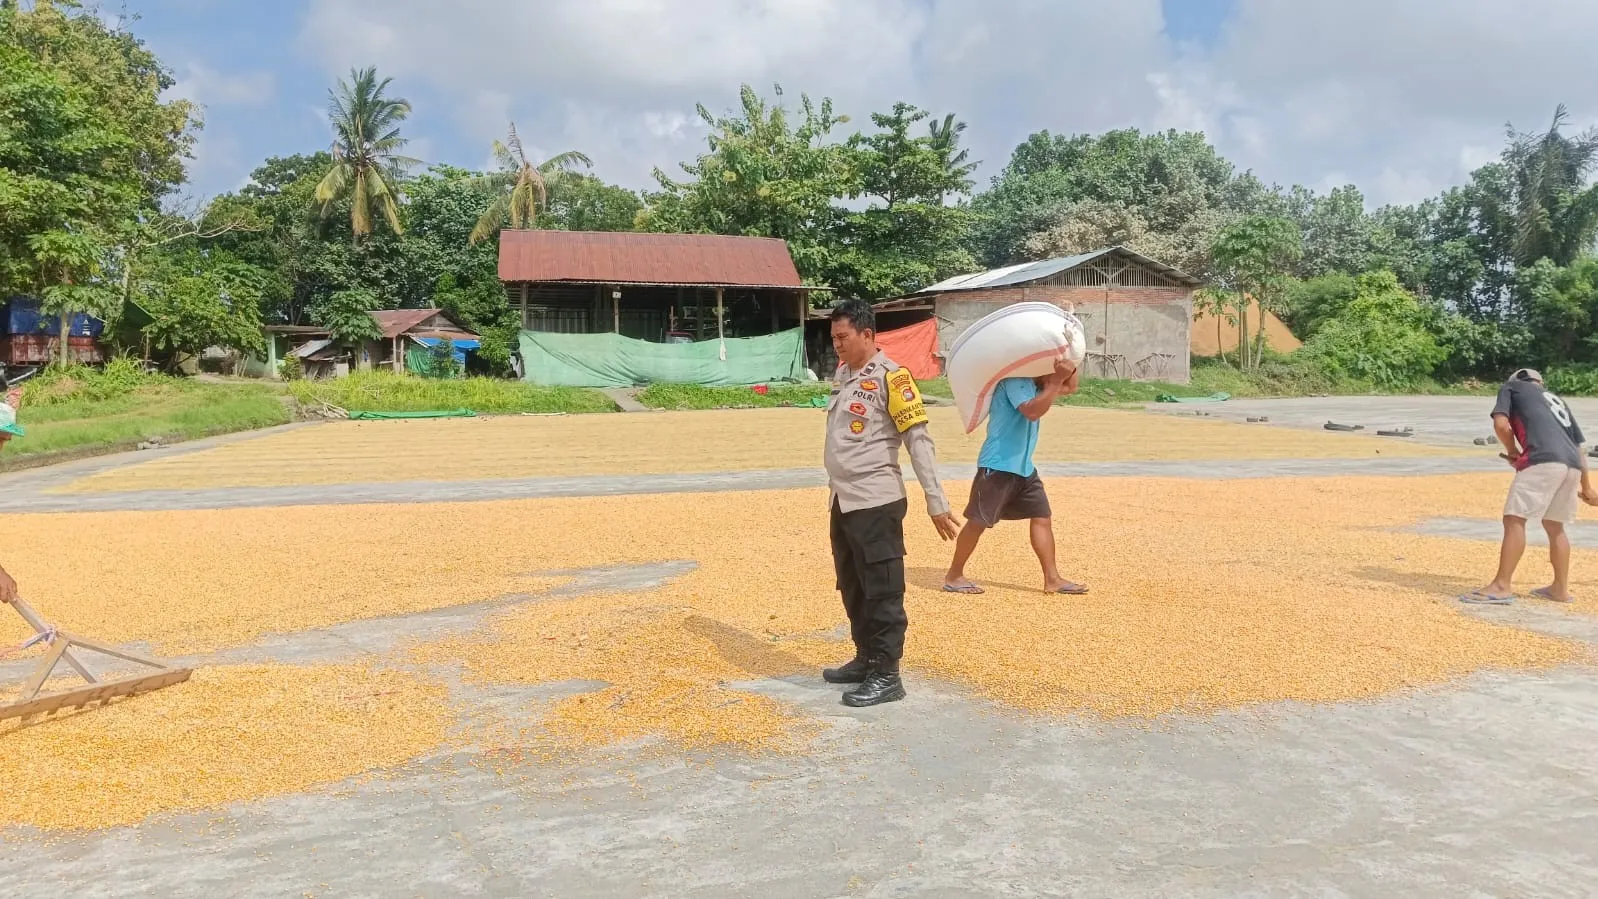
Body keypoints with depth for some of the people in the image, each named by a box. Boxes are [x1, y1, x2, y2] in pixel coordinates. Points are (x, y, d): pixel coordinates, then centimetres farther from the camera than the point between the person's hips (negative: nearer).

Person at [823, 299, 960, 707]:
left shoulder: (890, 377, -13)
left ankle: (887, 675, 7)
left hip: (875, 503, -9)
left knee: (882, 592, -1)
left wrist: (936, 502, -17)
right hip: (842, 502, 9)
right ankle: (866, 659, 30)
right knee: (853, 589, 17)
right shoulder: (842, 373, 12)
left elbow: (919, 440, -15)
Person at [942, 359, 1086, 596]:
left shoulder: (1036, 382, 10)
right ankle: (953, 576, 9)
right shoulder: (1015, 380, -16)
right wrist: (1057, 380, -28)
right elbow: (1032, 411, -30)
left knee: (1042, 517, 7)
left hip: (1024, 467, 9)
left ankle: (1052, 579, 13)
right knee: (979, 521, -2)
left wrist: (1069, 373, -4)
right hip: (998, 466, -9)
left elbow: (1069, 388, 19)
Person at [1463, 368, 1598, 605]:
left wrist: (1513, 452, 16)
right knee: (1554, 525, 20)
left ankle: (1502, 586, -15)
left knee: (1514, 519, -8)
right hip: (1572, 465, 7)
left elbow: (1501, 423, 0)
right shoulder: (1556, 399, 34)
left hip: (1543, 460, -7)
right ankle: (1561, 588, 25)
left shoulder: (1511, 386, 18)